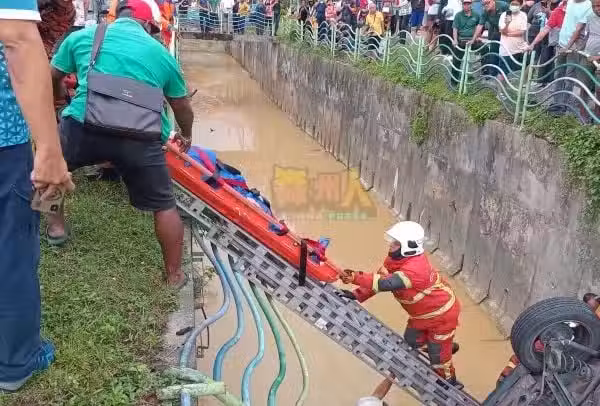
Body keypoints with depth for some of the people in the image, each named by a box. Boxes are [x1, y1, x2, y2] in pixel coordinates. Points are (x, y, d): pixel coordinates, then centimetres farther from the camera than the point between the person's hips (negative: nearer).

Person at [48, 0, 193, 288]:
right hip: (140, 138, 0)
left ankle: (56, 224, 39)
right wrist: (186, 135, 46)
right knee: (164, 206, 14)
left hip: (85, 127, 1)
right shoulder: (162, 54, 19)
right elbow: (182, 106, 28)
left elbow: (51, 81, 25)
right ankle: (174, 275, 23)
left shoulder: (81, 36, 18)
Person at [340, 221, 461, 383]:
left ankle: (449, 384, 34)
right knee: (410, 343, 22)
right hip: (421, 314, 9)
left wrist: (356, 277, -53)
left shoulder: (416, 269, -40)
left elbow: (386, 283, -48)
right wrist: (357, 295, -23)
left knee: (438, 355, 6)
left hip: (442, 315, -9)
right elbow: (380, 278, -12)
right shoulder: (396, 258, -11)